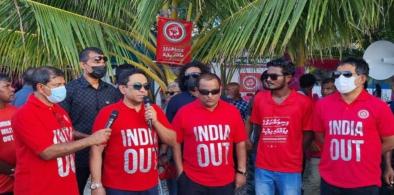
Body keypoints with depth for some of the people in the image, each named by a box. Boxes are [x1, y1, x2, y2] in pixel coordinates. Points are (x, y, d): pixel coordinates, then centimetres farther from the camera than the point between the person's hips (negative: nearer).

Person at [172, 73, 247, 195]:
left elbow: (240, 143, 5)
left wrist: (241, 171, 5)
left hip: (225, 181, 2)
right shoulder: (184, 112, -8)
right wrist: (180, 172, -1)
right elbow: (176, 142, 0)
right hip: (192, 181, -2)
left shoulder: (232, 111, -2)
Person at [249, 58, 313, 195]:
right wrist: (268, 147, 6)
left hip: (290, 169, -3)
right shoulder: (259, 98, 0)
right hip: (263, 168, 3)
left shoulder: (303, 102, -9)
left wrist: (293, 151, -1)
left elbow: (308, 133, 0)